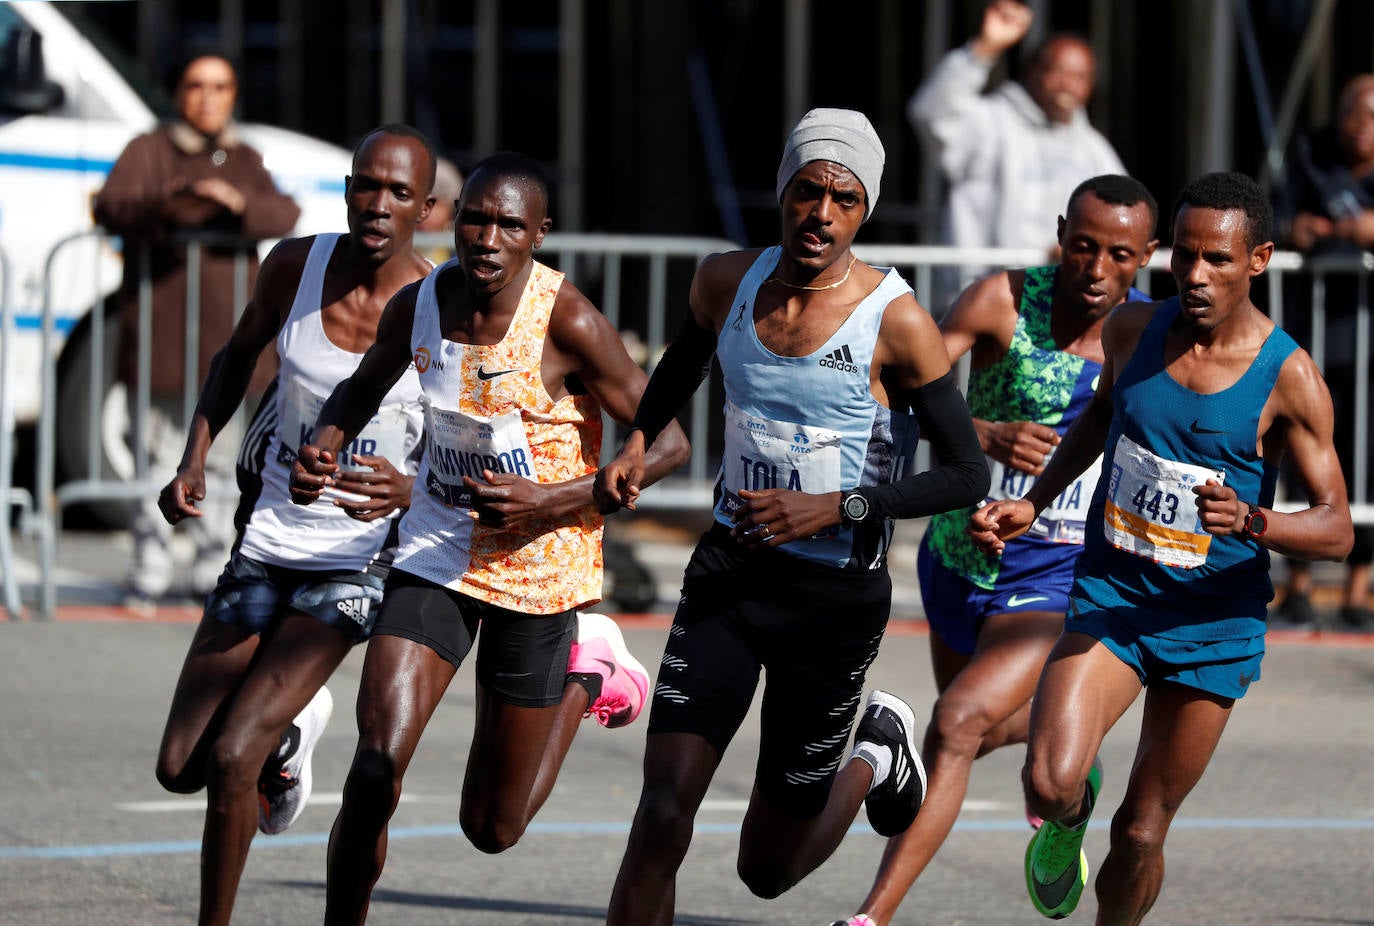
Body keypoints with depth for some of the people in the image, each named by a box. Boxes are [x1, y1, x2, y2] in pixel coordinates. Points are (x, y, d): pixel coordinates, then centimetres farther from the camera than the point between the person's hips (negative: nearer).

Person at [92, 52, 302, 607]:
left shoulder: (245, 161, 17)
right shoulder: (148, 152, 7)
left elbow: (285, 216, -1)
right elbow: (109, 208, -11)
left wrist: (239, 204, -23)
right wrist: (163, 205, -31)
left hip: (228, 331, 3)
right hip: (160, 328, -3)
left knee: (222, 457, 4)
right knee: (160, 454, -7)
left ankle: (212, 570, 11)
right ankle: (149, 573, -4)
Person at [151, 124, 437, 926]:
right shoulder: (297, 266, -6)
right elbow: (239, 355, 14)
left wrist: (409, 490, -31)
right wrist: (195, 459, 1)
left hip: (353, 566, -4)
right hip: (264, 548, 4)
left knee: (230, 758, -17)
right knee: (179, 767, 4)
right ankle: (287, 734, 37)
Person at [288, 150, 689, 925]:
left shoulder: (568, 322, -19)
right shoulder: (419, 306, -5)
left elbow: (668, 444, -14)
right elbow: (364, 388, 17)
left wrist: (551, 501, -23)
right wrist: (323, 449, -4)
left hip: (539, 567, -3)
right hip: (437, 551, 3)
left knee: (493, 827, 9)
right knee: (376, 769, -17)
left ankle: (587, 671, 34)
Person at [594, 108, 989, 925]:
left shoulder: (896, 321, -16)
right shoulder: (727, 282, -2)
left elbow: (968, 476, -13)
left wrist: (833, 509, -22)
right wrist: (639, 441, 7)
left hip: (838, 596, -3)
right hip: (730, 571, 3)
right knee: (664, 809, -15)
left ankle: (879, 755, 41)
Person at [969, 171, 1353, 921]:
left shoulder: (1287, 378, -13)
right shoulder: (1132, 330, -3)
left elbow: (1336, 530, -13)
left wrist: (1251, 522, -33)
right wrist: (1032, 504, 12)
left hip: (1214, 624, -2)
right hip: (1110, 596, 2)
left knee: (1141, 831, 5)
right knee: (1049, 785, -21)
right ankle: (1070, 814, 17)